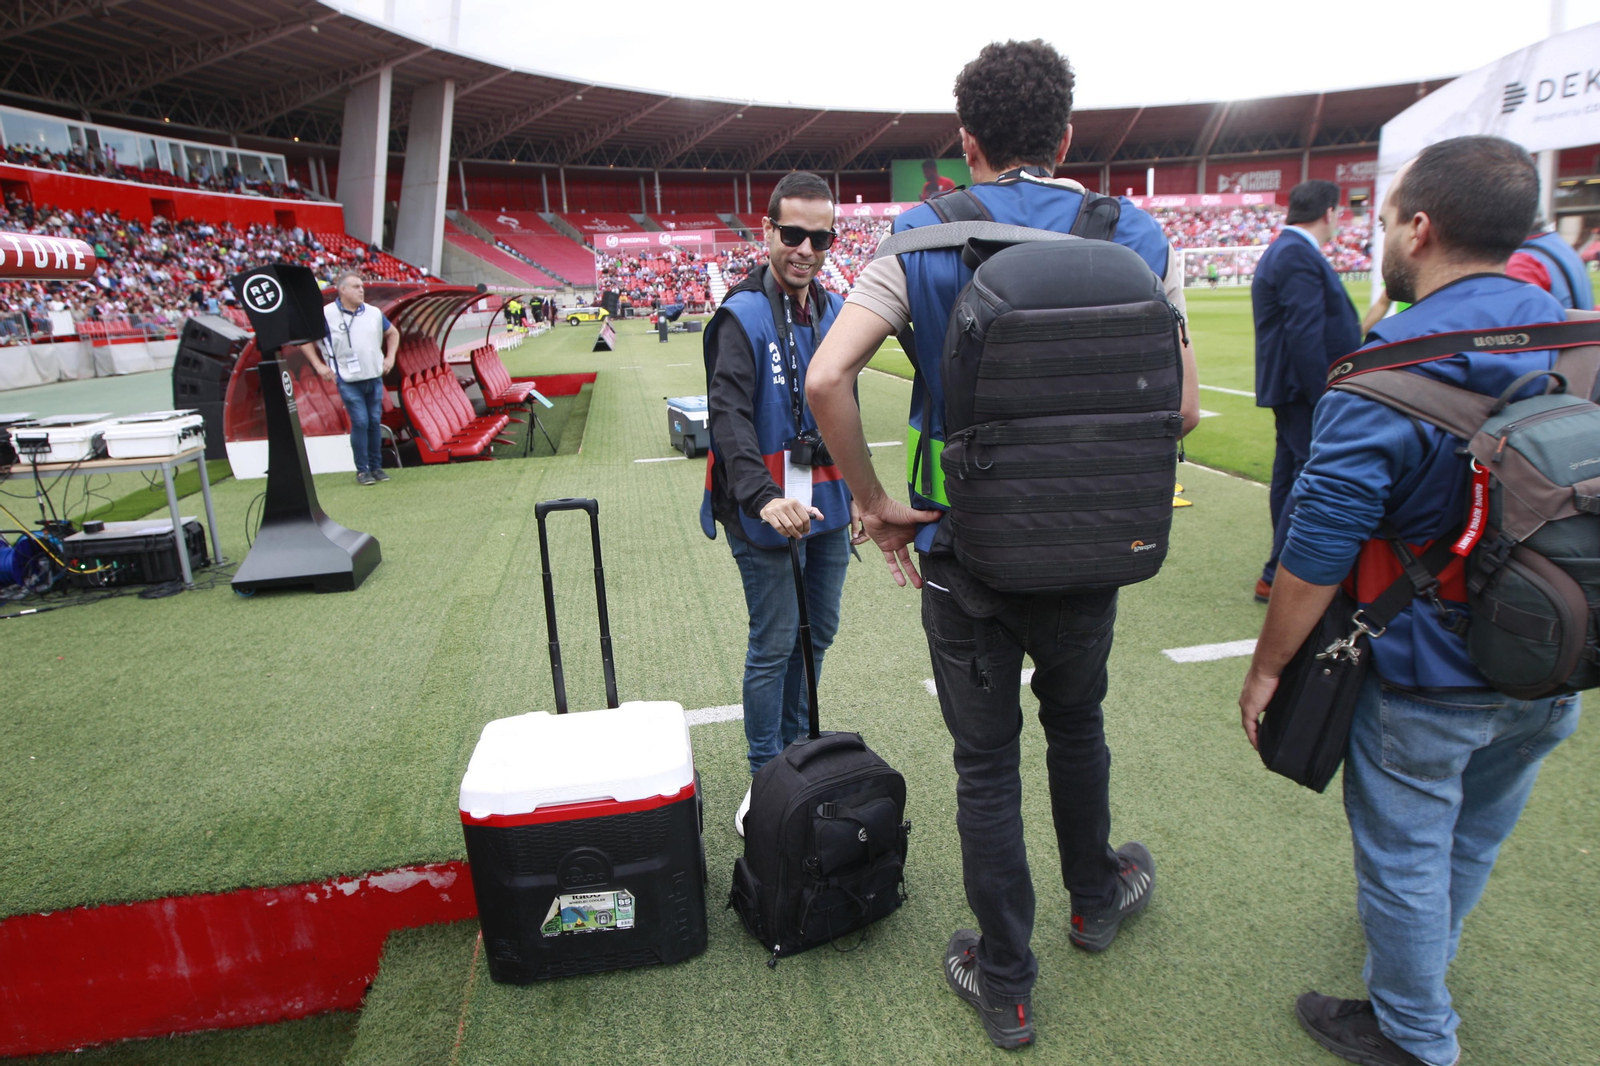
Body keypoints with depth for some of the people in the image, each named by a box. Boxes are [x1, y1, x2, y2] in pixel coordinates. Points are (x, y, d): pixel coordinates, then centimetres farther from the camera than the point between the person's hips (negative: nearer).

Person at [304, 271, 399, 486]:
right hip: (348, 381, -4)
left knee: (375, 422, 6)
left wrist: (390, 357, 11)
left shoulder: (374, 313, 6)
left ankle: (376, 466, 17)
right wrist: (319, 366, -2)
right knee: (360, 422, -7)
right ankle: (362, 470, 3)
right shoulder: (326, 314, -6)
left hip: (375, 377, 4)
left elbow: (393, 333, 22)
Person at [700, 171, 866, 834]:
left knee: (818, 632, 16)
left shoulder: (835, 312, 10)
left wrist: (857, 495, 18)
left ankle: (795, 750, 36)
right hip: (766, 512, -7)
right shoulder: (743, 316, -11)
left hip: (827, 505, 7)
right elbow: (729, 416, -23)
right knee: (775, 644, 0)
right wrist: (763, 498, -37)